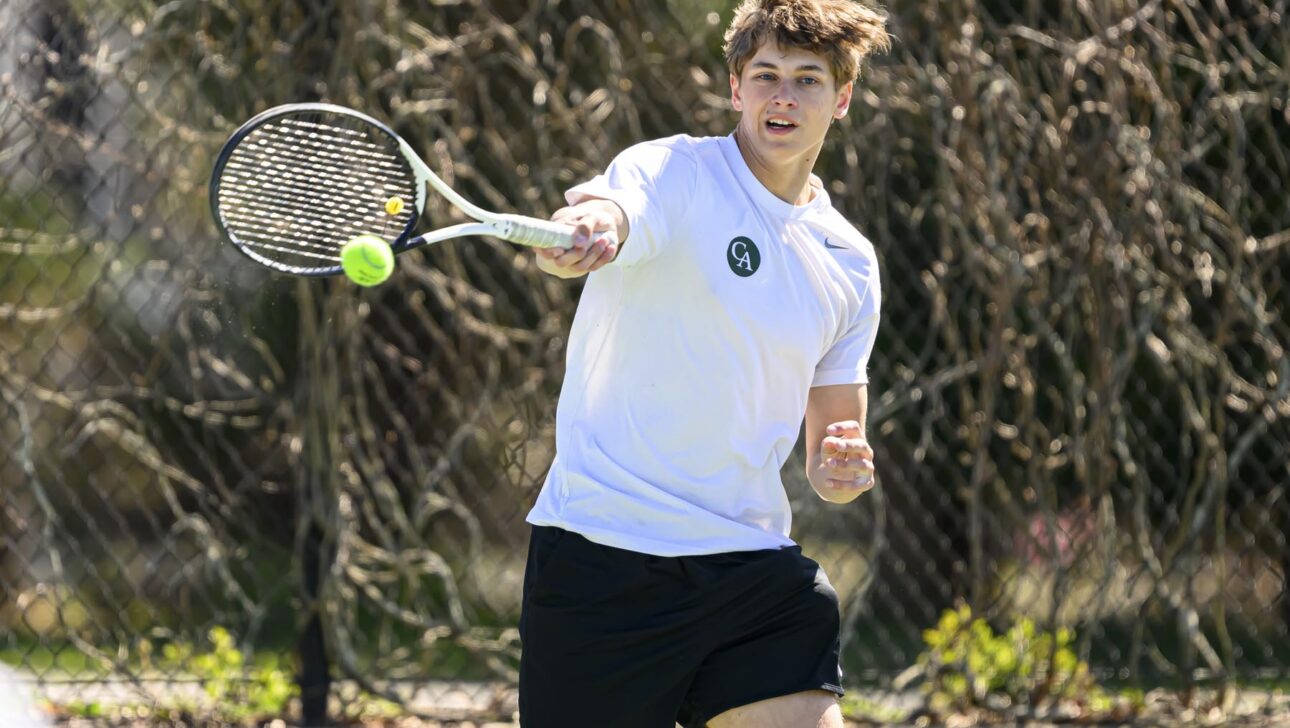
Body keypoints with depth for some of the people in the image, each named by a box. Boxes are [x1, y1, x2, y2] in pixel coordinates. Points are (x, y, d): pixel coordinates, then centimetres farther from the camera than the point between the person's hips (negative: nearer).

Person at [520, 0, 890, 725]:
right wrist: (582, 236, -53)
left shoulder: (850, 262, 13)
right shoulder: (669, 173, -4)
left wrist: (842, 469, -5)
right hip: (601, 550, -5)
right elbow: (601, 221, -28)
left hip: (755, 569, 5)